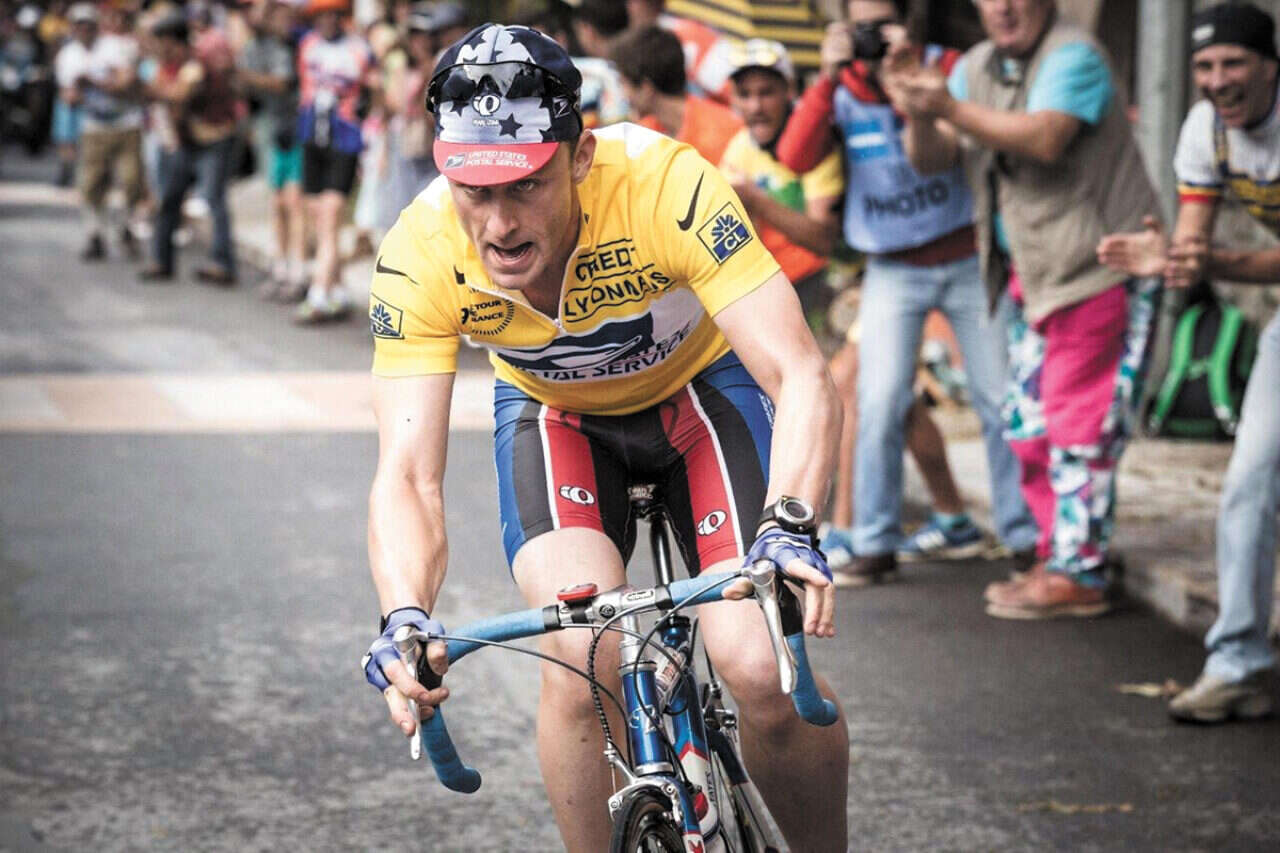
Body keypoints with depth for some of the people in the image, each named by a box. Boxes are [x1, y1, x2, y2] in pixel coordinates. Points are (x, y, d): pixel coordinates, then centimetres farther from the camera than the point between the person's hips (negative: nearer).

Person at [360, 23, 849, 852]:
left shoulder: (665, 184, -37)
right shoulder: (420, 256, -30)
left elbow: (802, 381, -39)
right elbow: (408, 476, -31)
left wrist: (788, 533, -56)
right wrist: (406, 619, -50)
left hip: (700, 386, -1)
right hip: (554, 414, 1)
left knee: (764, 673, -20)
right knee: (581, 659, -27)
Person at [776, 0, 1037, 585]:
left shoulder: (944, 67, -5)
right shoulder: (840, 94, 0)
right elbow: (796, 158, -15)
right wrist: (829, 76, -23)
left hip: (967, 259, -1)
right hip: (893, 270, 1)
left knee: (1001, 399, 0)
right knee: (880, 404, -9)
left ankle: (1025, 535, 10)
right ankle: (875, 543, -1)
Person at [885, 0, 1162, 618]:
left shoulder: (1073, 56, -12)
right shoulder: (975, 68, 11)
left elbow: (1046, 139, -28)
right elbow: (932, 161, 4)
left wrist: (951, 109, -29)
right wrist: (918, 116, -17)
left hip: (1097, 265, -8)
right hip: (1031, 274, 8)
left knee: (1078, 426, -7)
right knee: (1030, 426, 11)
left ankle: (1077, 575, -3)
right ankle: (1057, 558, 22)